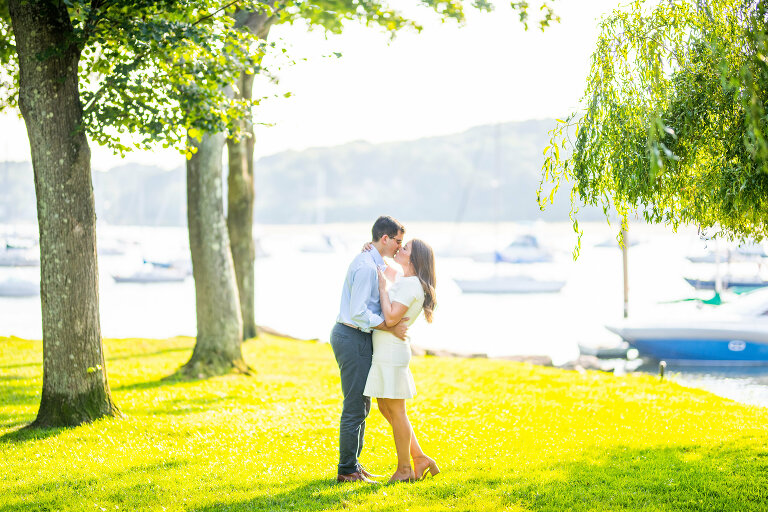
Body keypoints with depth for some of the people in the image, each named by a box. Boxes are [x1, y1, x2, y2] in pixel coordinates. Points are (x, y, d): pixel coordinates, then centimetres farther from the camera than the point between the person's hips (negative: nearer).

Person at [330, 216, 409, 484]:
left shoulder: (371, 262, 15)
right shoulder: (367, 266, -18)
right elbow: (359, 312, -24)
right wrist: (391, 327, -19)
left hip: (354, 337, 11)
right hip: (354, 338, -11)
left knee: (361, 405, 16)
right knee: (355, 408, -5)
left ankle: (353, 465, 23)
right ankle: (347, 471, 1)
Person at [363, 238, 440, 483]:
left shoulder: (410, 284, -16)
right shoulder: (405, 282, 13)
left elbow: (391, 318, -23)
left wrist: (383, 287, -15)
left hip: (391, 351, -10)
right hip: (384, 351, 10)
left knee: (395, 410, 0)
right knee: (385, 408, 15)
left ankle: (404, 469, 9)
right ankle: (420, 458, 19)